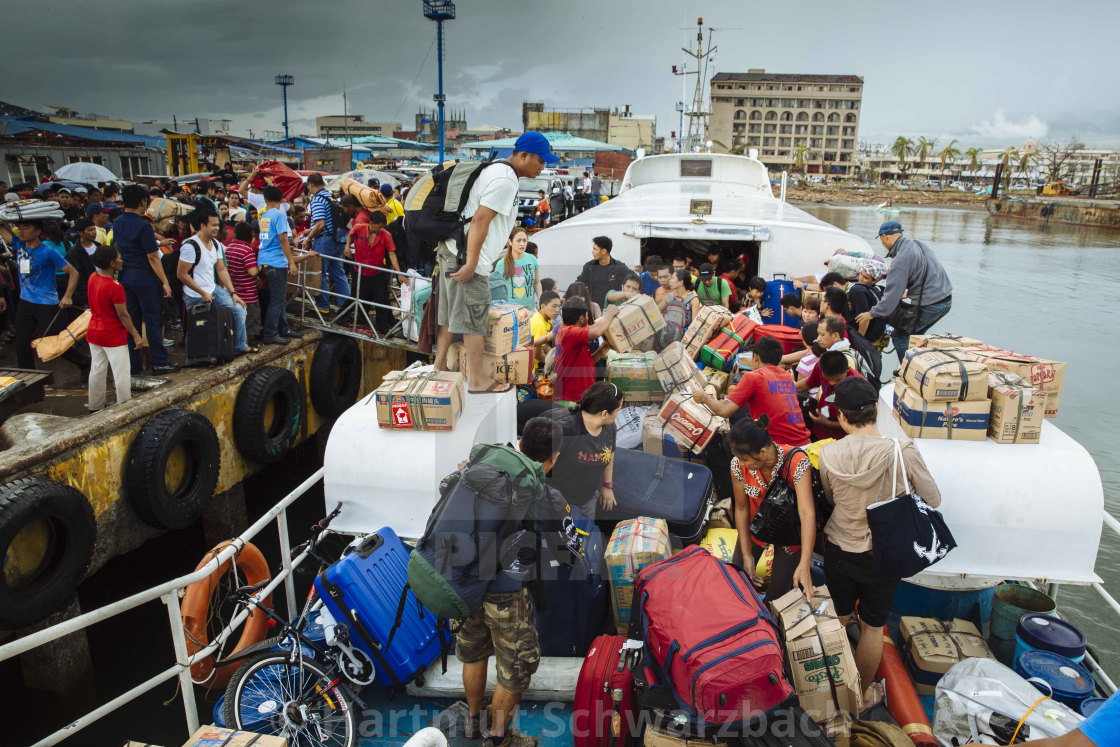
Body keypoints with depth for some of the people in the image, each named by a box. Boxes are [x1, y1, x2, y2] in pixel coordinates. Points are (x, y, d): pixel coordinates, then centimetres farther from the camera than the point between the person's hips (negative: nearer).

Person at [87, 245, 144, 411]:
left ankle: (95, 406, 27)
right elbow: (123, 315, -19)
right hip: (113, 337, -8)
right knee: (122, 372, 1)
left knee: (97, 370, 17)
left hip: (94, 333, 8)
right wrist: (135, 334, -11)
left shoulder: (92, 278, 1)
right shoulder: (115, 287, -22)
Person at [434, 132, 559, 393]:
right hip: (467, 257, -10)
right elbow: (480, 220, -22)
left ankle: (439, 368, 26)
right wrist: (471, 264, -21)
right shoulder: (505, 180, -15)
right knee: (474, 319, -2)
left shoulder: (496, 170, 18)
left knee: (451, 313, 16)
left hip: (453, 251, 10)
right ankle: (478, 381, 6)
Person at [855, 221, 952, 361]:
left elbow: (893, 293, -20)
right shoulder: (918, 244, 8)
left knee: (900, 335, 3)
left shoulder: (901, 259, -20)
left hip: (929, 306, -9)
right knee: (915, 334, 22)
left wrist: (873, 314, -12)